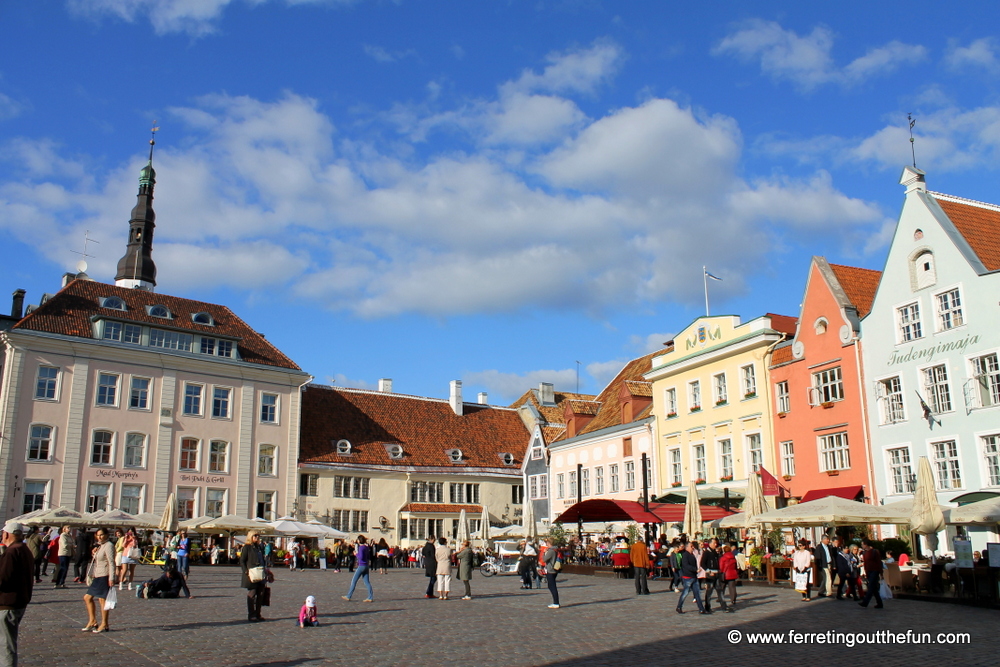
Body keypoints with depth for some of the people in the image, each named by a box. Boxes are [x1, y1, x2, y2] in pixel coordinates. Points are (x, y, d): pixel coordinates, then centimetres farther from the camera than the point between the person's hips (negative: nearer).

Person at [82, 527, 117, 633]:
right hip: (97, 576, 10)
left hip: (105, 576, -10)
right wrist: (94, 553, 7)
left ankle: (104, 625, 0)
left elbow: (111, 562, -18)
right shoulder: (100, 546, 17)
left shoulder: (108, 545, -12)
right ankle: (92, 621, 19)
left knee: (102, 599, -7)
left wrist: (111, 578, -23)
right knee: (87, 598, 11)